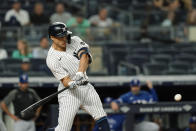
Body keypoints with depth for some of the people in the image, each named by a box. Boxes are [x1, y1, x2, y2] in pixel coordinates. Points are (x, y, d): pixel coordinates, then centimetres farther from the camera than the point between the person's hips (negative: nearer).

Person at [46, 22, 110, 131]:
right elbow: (64, 80, -19)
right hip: (69, 93, -5)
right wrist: (71, 84, -43)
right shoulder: (52, 59, -14)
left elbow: (85, 56, -16)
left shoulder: (74, 41, 1)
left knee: (102, 120, -4)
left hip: (86, 87, 5)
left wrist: (80, 73, -34)